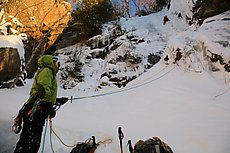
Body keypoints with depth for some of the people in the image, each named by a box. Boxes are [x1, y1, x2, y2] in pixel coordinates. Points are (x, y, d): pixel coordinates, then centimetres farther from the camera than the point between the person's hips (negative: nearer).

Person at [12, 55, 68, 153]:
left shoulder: (49, 73, 30)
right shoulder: (46, 71, -1)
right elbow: (43, 89, -19)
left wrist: (58, 100, 36)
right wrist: (49, 105, -23)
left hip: (36, 113, 10)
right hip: (36, 112, -10)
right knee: (32, 141, -13)